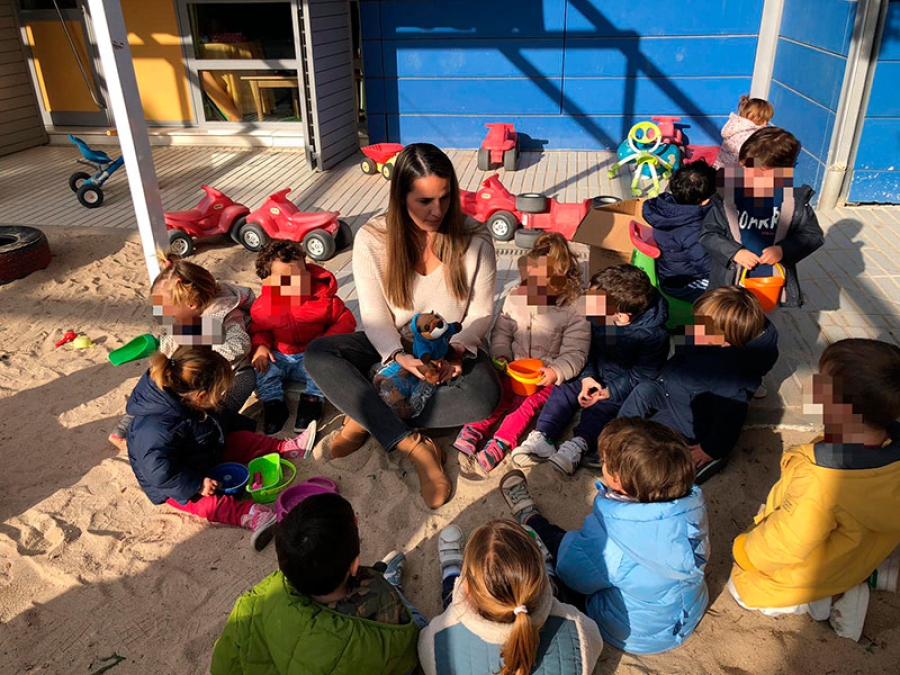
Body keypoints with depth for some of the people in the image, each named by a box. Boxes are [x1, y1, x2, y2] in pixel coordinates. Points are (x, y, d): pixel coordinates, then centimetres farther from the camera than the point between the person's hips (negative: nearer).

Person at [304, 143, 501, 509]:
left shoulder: (474, 240, -11)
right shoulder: (372, 238, -11)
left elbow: (481, 313, -5)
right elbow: (374, 314, -10)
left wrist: (458, 349, -25)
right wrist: (399, 356, -30)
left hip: (453, 347, -1)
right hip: (392, 347, 1)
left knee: (485, 395, -34)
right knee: (317, 354, -25)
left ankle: (369, 419, -22)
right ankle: (416, 447, -33)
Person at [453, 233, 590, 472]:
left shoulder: (574, 311, -13)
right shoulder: (515, 299, 0)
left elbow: (574, 354, -12)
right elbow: (501, 332, 10)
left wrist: (555, 372, -28)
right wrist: (501, 356, -7)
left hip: (547, 376, -4)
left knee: (529, 403, -26)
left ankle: (501, 442, -36)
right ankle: (474, 428, -28)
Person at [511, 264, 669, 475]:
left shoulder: (652, 334, -26)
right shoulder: (594, 316, -13)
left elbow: (641, 375, -20)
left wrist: (609, 392, -26)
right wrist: (587, 377, -14)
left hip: (625, 383, -5)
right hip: (597, 373, 5)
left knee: (603, 406, -29)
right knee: (564, 390, -14)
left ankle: (579, 444, -44)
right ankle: (542, 437, -26)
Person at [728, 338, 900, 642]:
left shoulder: (821, 483, -45)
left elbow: (787, 543, -30)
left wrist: (745, 551, -10)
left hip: (815, 574, -6)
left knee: (742, 586, 17)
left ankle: (830, 599, 3)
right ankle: (871, 574, 16)